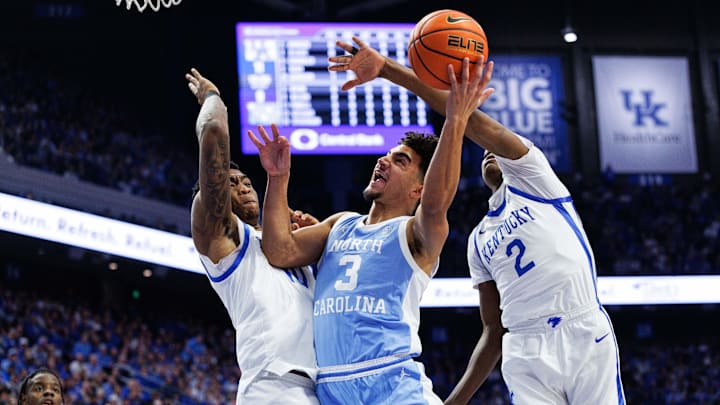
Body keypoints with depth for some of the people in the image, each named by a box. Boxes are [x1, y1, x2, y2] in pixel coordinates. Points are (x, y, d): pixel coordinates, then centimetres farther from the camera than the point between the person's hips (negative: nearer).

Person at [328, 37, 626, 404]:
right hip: (526, 351, 4)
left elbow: (475, 122, -6)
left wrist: (388, 68, -12)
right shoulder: (479, 241, 23)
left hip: (586, 336, -4)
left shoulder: (529, 175, 9)